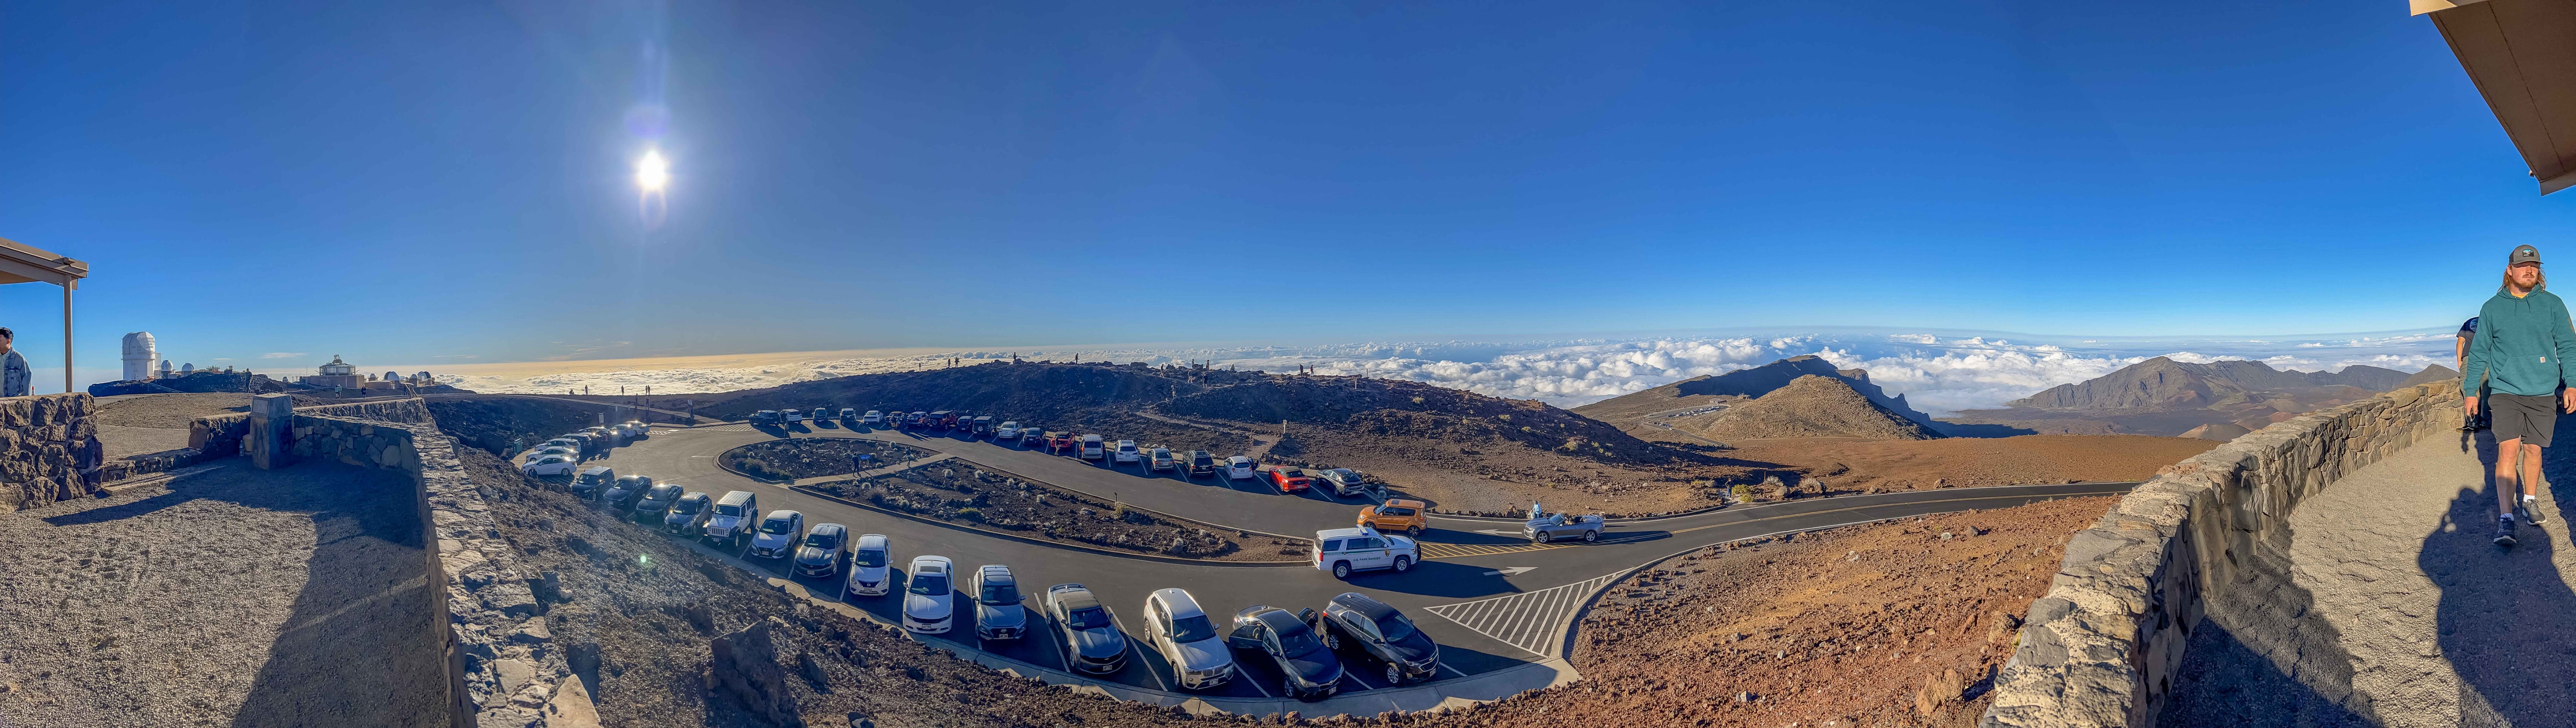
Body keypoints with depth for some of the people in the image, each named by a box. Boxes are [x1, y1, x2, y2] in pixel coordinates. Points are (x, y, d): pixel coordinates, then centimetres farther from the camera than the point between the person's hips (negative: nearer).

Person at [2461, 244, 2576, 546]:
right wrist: (2470, 391, 7)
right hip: (2505, 391, -1)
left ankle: (2530, 501, 29)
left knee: (2533, 450, 9)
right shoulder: (2492, 308, 3)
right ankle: (2506, 518, -12)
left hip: (2543, 393, 1)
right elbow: (2479, 353, 8)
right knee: (2508, 449, -10)